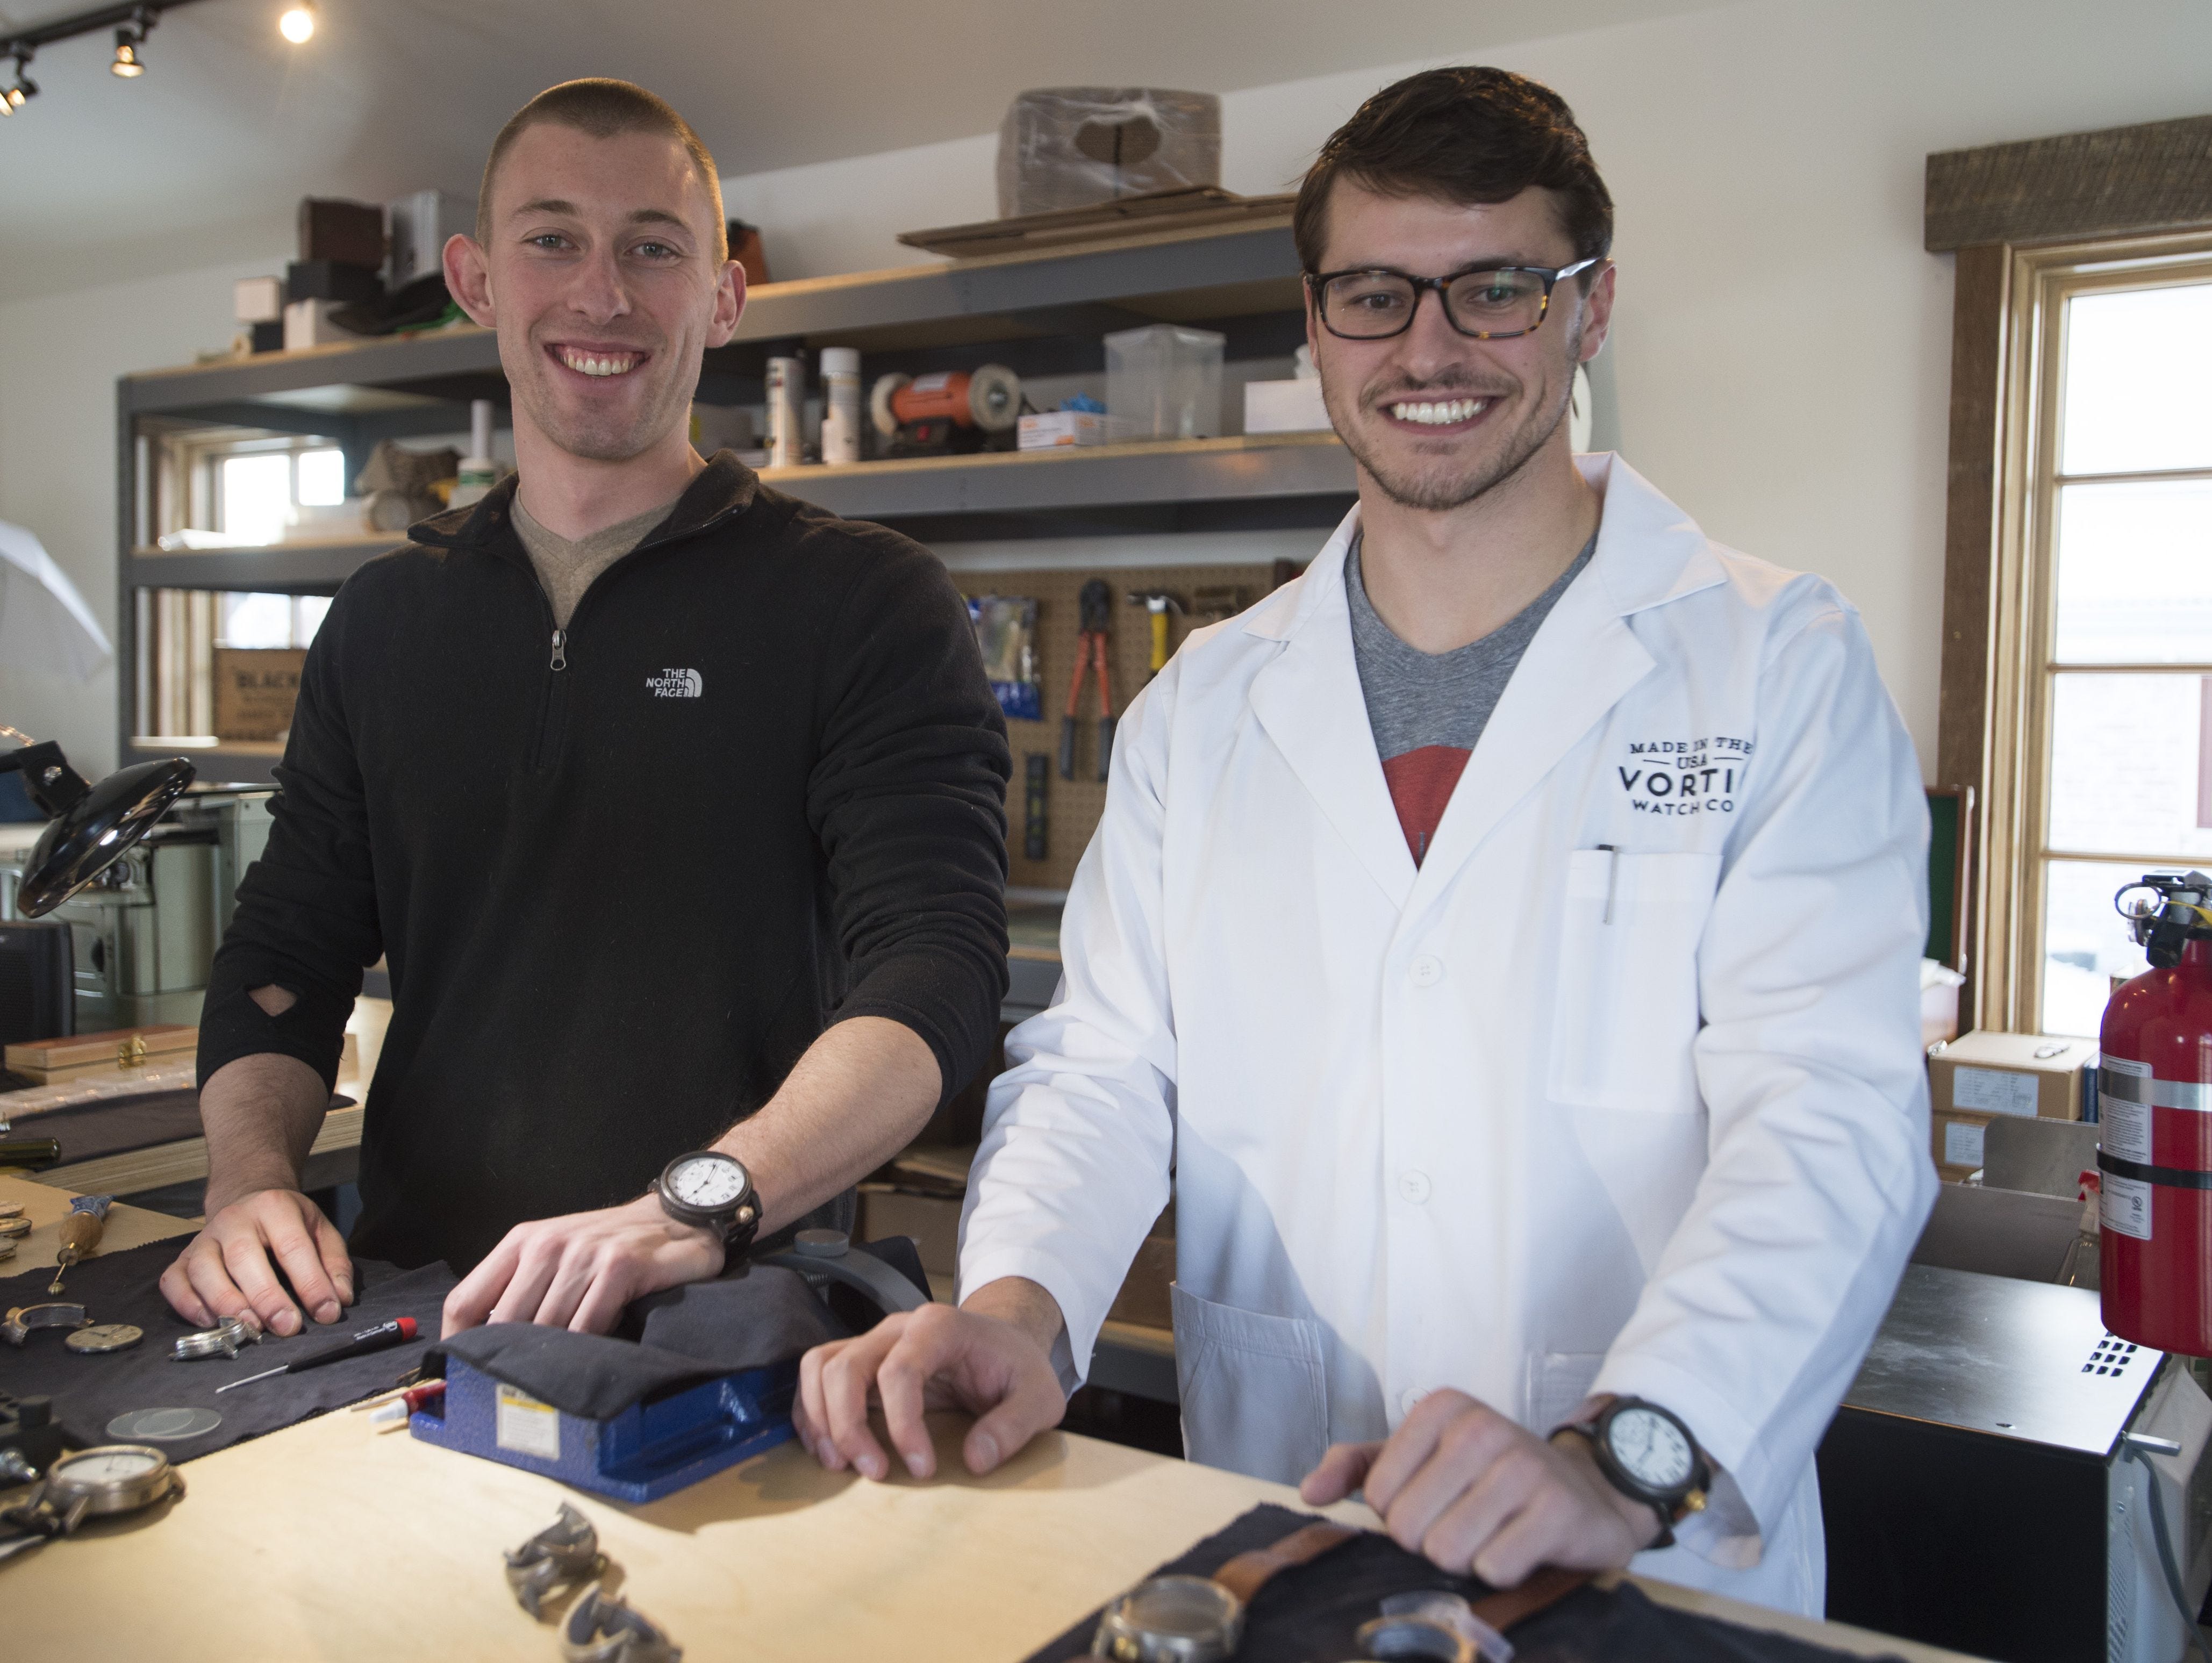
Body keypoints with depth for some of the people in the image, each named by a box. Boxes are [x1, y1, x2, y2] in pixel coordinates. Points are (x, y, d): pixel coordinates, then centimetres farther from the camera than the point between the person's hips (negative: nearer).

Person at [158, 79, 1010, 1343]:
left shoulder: (872, 607, -2)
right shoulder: (385, 622, 14)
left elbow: (935, 977, -13)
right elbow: (289, 955, 17)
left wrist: (693, 1211, -27)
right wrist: (251, 1179, -2)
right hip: (415, 1314, 4)